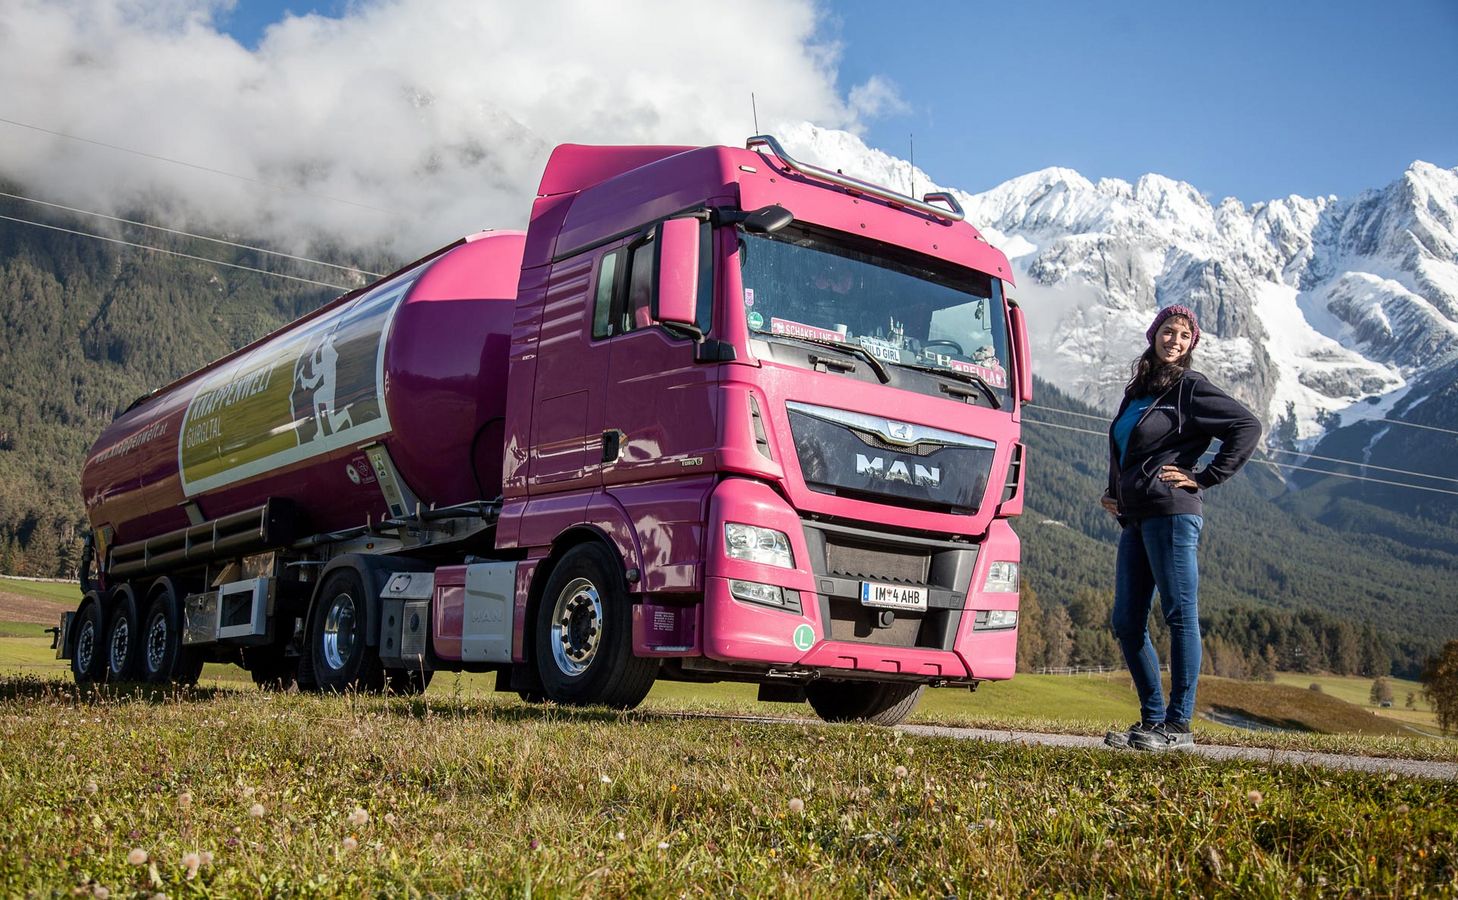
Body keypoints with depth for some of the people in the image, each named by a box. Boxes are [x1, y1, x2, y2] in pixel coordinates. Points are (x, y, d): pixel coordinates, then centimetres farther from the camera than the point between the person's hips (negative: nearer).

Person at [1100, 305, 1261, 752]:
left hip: (1171, 513, -8)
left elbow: (1248, 427, -9)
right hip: (1135, 520, 8)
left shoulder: (1191, 388, -1)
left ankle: (1178, 725, -1)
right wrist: (1114, 495, 20)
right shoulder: (1136, 391, 21)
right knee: (1126, 623, 6)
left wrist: (1204, 479, -10)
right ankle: (1152, 719, 14)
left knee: (1179, 615, -5)